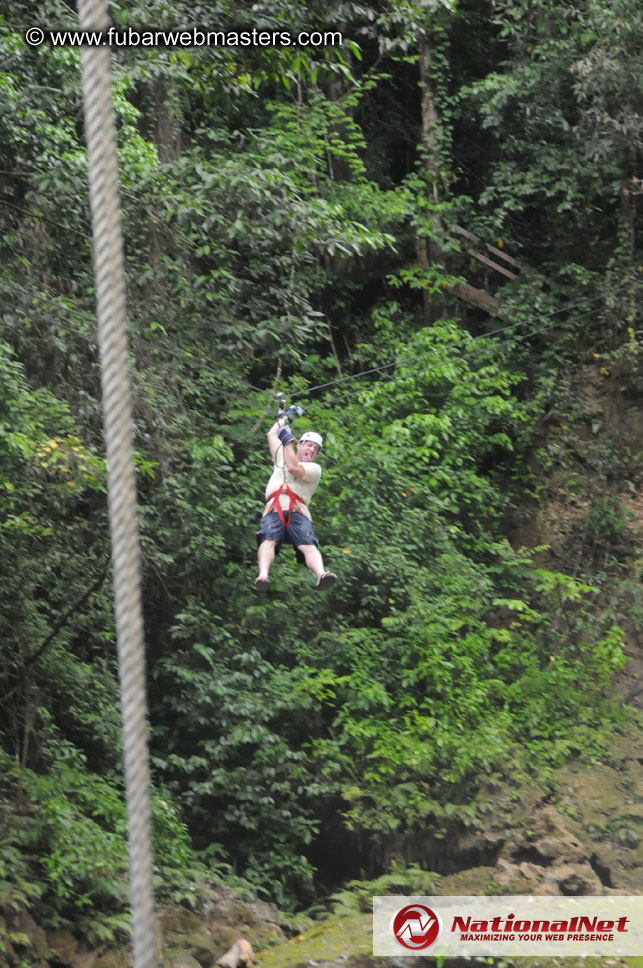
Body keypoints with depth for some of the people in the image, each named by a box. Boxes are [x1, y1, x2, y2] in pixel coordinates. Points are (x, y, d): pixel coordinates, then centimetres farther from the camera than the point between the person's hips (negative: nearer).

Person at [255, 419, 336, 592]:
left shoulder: (314, 468, 19)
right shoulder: (282, 456, 34)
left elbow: (293, 468, 0)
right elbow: (271, 434, 42)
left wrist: (288, 440, 5)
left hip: (298, 512, -2)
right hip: (274, 510, 2)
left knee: (308, 545, -28)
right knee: (268, 540, -29)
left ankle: (321, 575, -54)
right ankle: (263, 575, -53)